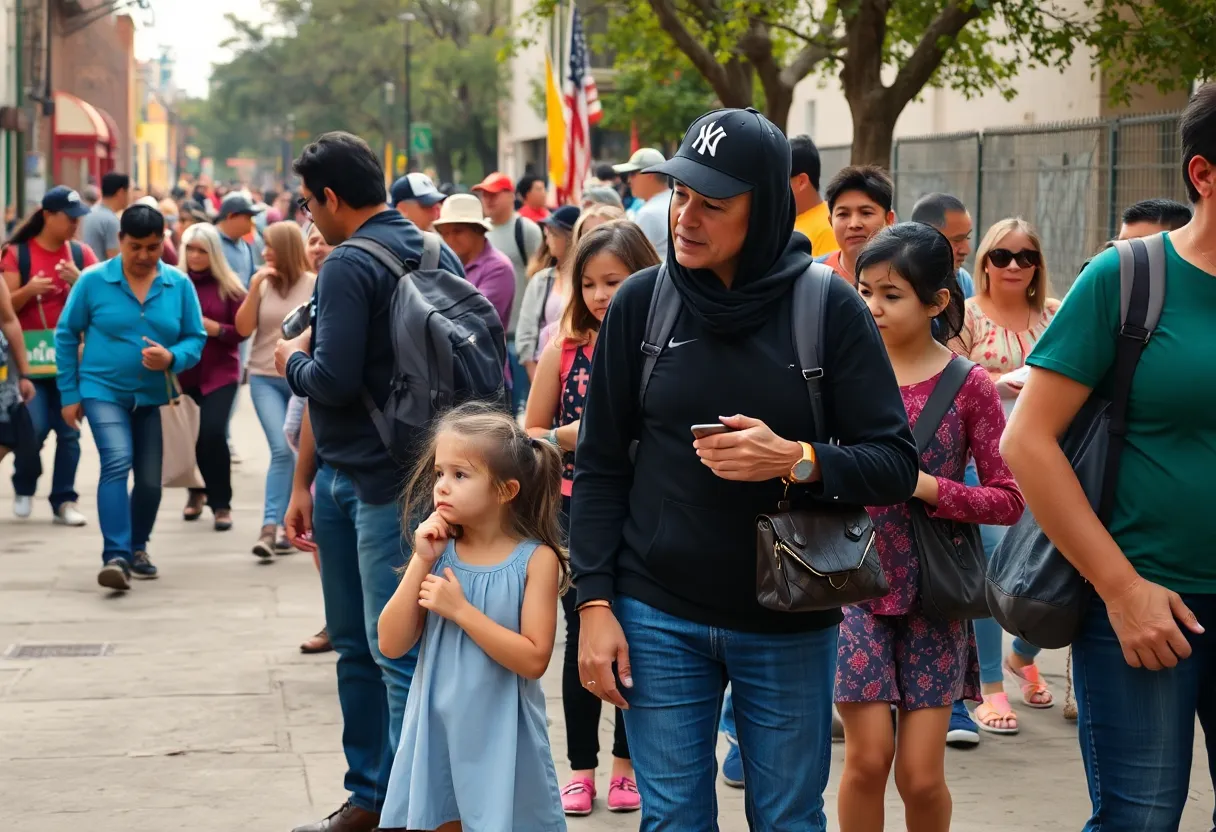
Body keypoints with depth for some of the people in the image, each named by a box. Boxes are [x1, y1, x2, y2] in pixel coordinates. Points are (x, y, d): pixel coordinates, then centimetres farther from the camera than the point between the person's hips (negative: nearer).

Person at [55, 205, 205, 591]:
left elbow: (196, 338, -1)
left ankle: (137, 547, 37)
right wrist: (69, 394, -1)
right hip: (103, 390, -3)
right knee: (117, 462, -24)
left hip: (154, 396, 3)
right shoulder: (93, 281, -8)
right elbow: (66, 336, -1)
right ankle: (116, 556, -29)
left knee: (150, 480, 11)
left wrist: (172, 358, -23)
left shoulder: (179, 285, -4)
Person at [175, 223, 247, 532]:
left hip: (219, 372, -2)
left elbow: (242, 331, -1)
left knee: (212, 433, -15)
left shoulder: (228, 286, 0)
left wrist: (215, 328, -16)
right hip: (183, 371, 2)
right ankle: (197, 491, 33)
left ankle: (221, 504, -3)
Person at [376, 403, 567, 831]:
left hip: (501, 736, -4)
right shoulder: (437, 551, 0)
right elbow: (392, 645, -4)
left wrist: (460, 609, -20)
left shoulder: (535, 559, -11)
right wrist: (421, 563, -12)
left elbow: (533, 660, -17)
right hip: (437, 727, 4)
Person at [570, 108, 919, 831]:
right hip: (660, 617, 1)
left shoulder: (830, 309, -5)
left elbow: (896, 466, -5)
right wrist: (595, 604, -3)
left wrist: (798, 461, -23)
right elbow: (601, 466, 3)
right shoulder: (641, 303, -1)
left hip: (791, 624, -1)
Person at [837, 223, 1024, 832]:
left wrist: (927, 487, -17)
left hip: (933, 592, -1)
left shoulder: (967, 385, -5)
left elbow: (1009, 500, -6)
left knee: (921, 774, 0)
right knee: (868, 757, -4)